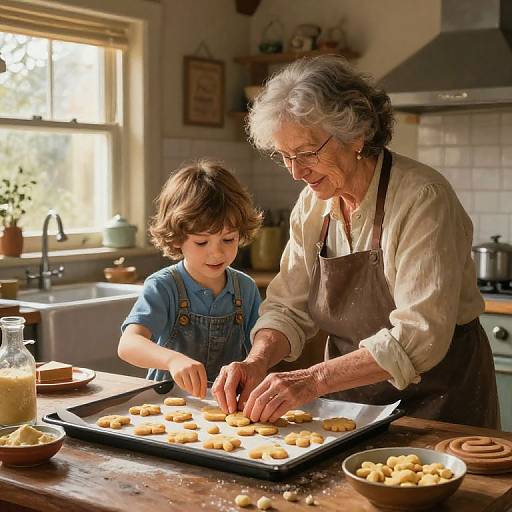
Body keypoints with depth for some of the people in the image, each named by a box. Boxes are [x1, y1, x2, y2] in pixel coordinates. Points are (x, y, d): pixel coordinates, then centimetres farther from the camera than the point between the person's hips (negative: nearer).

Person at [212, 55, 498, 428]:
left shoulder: (422, 198, -19)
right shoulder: (312, 204, 1)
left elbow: (420, 336, -26)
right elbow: (288, 307, 5)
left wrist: (315, 379, -31)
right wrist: (259, 361, -14)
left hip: (437, 399, -4)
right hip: (351, 402, 5)